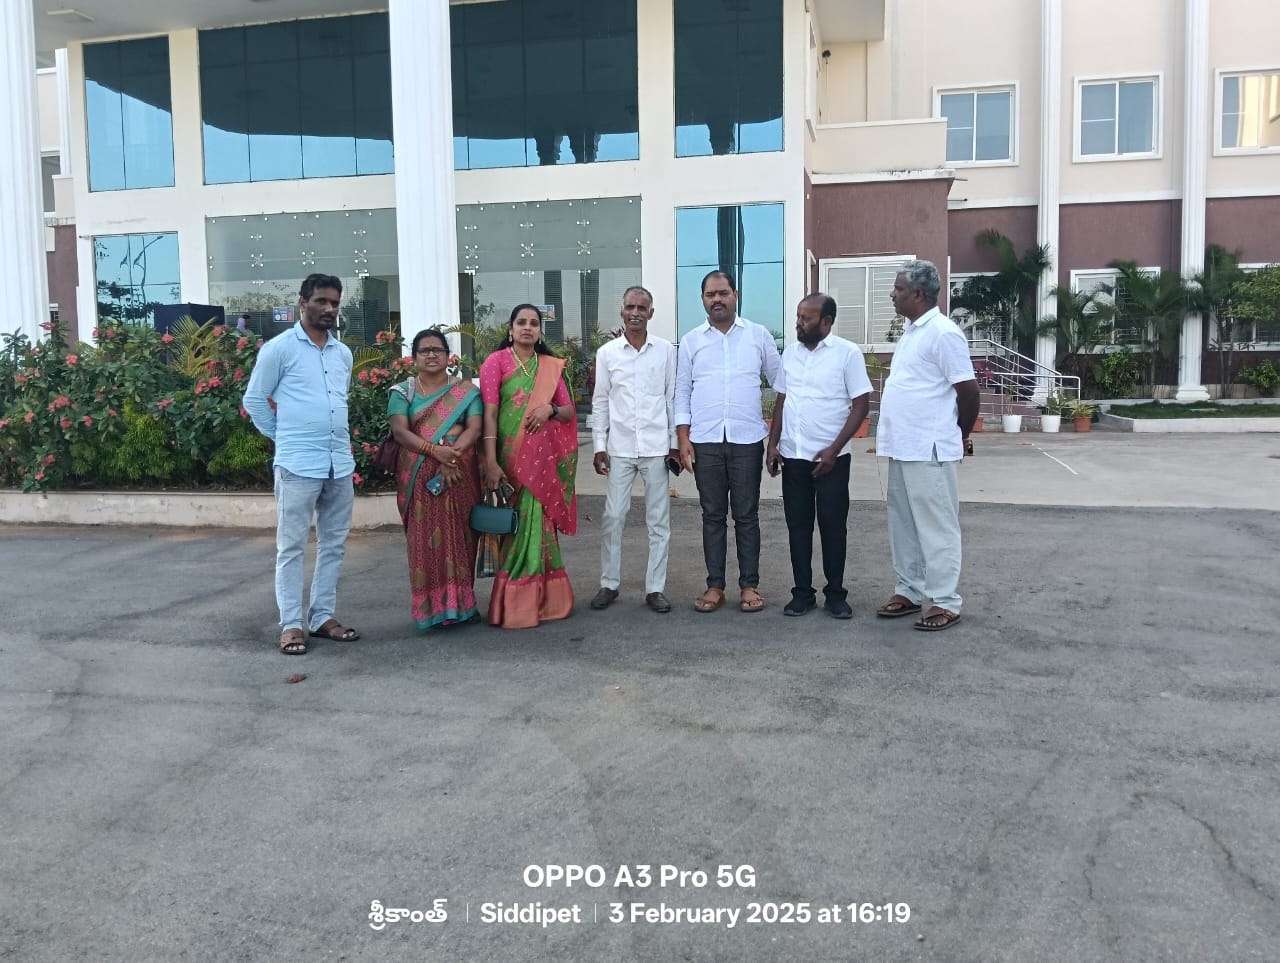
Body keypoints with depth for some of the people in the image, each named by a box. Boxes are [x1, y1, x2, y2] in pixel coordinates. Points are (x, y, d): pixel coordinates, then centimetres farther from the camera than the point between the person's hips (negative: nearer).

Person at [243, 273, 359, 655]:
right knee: (291, 547, -1)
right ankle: (291, 625, 5)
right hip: (297, 464, -6)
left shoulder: (344, 353, 13)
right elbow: (254, 400, 0)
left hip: (341, 463, 6)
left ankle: (322, 616, 20)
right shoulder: (280, 348, -4)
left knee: (334, 544, 10)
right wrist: (285, 436, 6)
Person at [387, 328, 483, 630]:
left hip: (459, 475, 0)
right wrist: (435, 451, -20)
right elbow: (399, 431, -6)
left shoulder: (466, 391, 9)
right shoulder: (402, 391, 7)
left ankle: (461, 602, 10)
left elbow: (474, 428, -2)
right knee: (425, 539, -1)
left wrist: (454, 453, -20)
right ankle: (431, 607, 4)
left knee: (458, 537, 2)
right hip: (419, 477, 0)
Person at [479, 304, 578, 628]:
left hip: (546, 457, 4)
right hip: (513, 455, -3)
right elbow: (489, 413, -7)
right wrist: (490, 462, -16)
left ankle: (544, 598, 17)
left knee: (540, 523, 7)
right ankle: (517, 604, 6)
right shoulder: (496, 361, 0)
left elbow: (570, 411, 12)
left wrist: (551, 409, -11)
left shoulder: (552, 366, 12)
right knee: (520, 524, -3)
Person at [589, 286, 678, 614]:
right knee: (612, 518, 2)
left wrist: (675, 442, 2)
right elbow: (600, 402, 6)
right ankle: (609, 584, 17)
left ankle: (655, 587, 13)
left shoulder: (666, 350, 2)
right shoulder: (607, 352, 3)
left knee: (659, 520, 4)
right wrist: (599, 446, 1)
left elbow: (673, 398, 5)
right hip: (619, 448, 0)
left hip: (656, 447, 0)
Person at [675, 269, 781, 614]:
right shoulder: (691, 341, 7)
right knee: (713, 516, 6)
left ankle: (749, 585, 13)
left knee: (746, 516, 4)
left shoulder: (759, 336, 5)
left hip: (747, 440, -1)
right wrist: (683, 438, -1)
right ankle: (715, 585, 14)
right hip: (704, 441, 1)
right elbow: (682, 391, 7)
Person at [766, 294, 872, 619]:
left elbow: (861, 404, -8)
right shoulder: (790, 353, 9)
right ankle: (802, 592, 18)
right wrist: (773, 444, 5)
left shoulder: (847, 353, -7)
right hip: (793, 456, 5)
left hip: (830, 458, -4)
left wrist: (833, 449, -14)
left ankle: (835, 594, 15)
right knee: (798, 525, 8)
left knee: (833, 526, 3)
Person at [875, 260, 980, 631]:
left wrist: (959, 436, -1)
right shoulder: (911, 330, 15)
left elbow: (968, 390, -14)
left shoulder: (943, 333, -14)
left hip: (928, 451, -9)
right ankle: (909, 592, 26)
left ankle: (946, 603, 6)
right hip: (901, 448, 9)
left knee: (936, 528, -2)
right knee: (903, 525, 15)